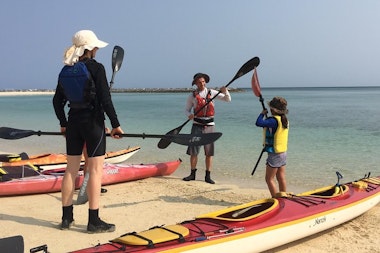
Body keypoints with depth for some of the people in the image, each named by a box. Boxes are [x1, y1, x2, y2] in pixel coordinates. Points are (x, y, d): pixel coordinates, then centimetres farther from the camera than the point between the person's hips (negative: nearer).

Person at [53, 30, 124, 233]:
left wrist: (63, 124, 23)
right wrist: (115, 124, -7)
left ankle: (66, 218, 20)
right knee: (95, 170, -1)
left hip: (73, 123, 6)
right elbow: (105, 100, -14)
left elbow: (57, 101, 12)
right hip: (93, 122, -6)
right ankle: (94, 221, 3)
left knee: (71, 169, 12)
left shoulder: (65, 71, 8)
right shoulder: (96, 68, -10)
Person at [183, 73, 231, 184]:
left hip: (209, 126, 1)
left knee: (209, 152, 1)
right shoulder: (192, 96, 3)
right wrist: (189, 115, -13)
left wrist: (225, 92, -13)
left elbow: (228, 99, 8)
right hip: (197, 125, -1)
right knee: (193, 151, -1)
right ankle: (192, 174, 12)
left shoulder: (212, 93, 5)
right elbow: (187, 110, 9)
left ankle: (208, 176, 8)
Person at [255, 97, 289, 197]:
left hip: (274, 154, -8)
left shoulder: (274, 120, -20)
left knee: (269, 179, 0)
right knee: (281, 178, 14)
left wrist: (262, 114, -13)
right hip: (283, 153, 8)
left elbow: (259, 123, -29)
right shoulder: (285, 120, 7)